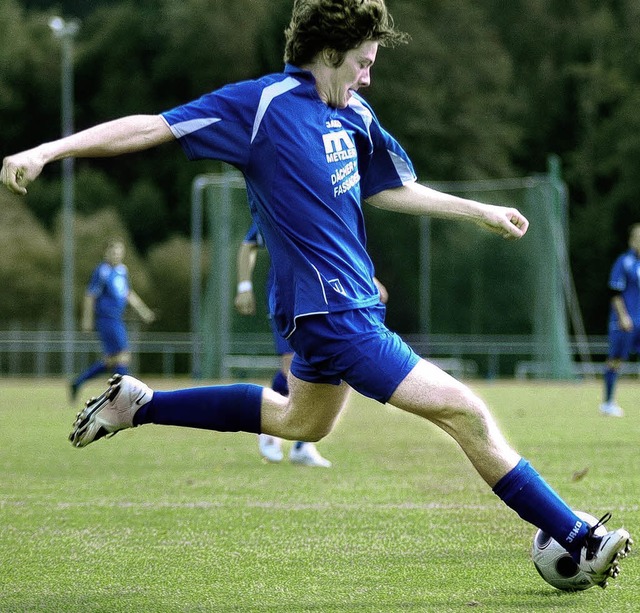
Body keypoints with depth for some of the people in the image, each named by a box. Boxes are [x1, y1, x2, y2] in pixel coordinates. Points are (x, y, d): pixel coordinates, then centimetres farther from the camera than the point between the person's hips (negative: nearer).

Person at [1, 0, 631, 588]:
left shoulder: (353, 113, 8)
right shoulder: (263, 105, -15)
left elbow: (388, 189, 24)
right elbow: (153, 127, -16)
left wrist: (480, 212, 23)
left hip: (347, 303, 10)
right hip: (332, 312, -10)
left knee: (300, 420, 32)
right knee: (463, 410, -11)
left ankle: (137, 404, 37)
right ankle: (579, 541, -6)